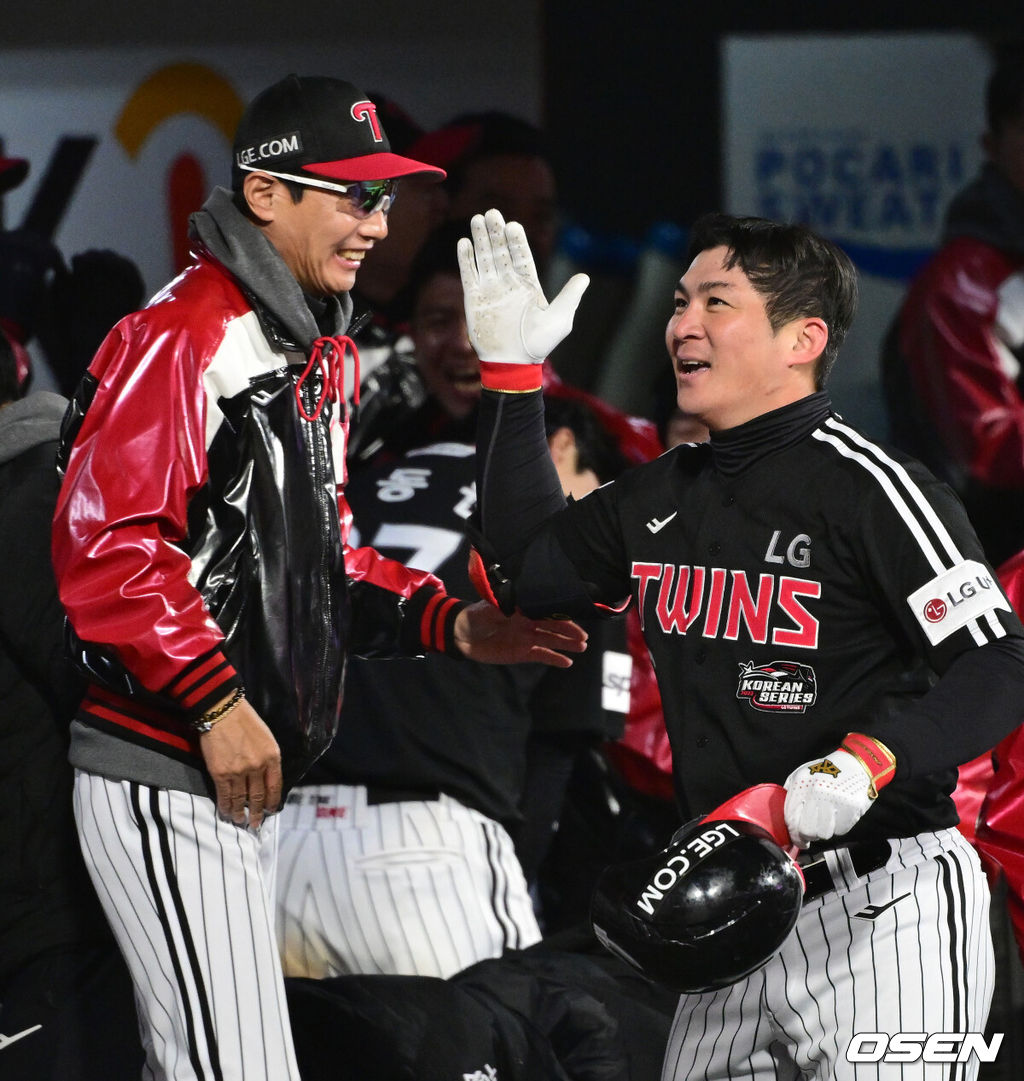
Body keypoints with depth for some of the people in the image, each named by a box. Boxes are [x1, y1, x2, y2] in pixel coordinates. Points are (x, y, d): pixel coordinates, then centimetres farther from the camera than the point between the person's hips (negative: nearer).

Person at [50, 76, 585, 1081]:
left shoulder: (320, 351, 17)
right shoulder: (180, 336, -15)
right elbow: (104, 545, -22)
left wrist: (452, 625, 9)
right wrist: (216, 703, -24)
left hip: (242, 775, 10)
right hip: (163, 778, -10)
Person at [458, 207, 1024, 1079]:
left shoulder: (871, 488, -10)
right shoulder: (662, 497, 14)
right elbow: (531, 572, 26)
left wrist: (869, 763, -30)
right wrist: (513, 374, 21)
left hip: (884, 912, -7)